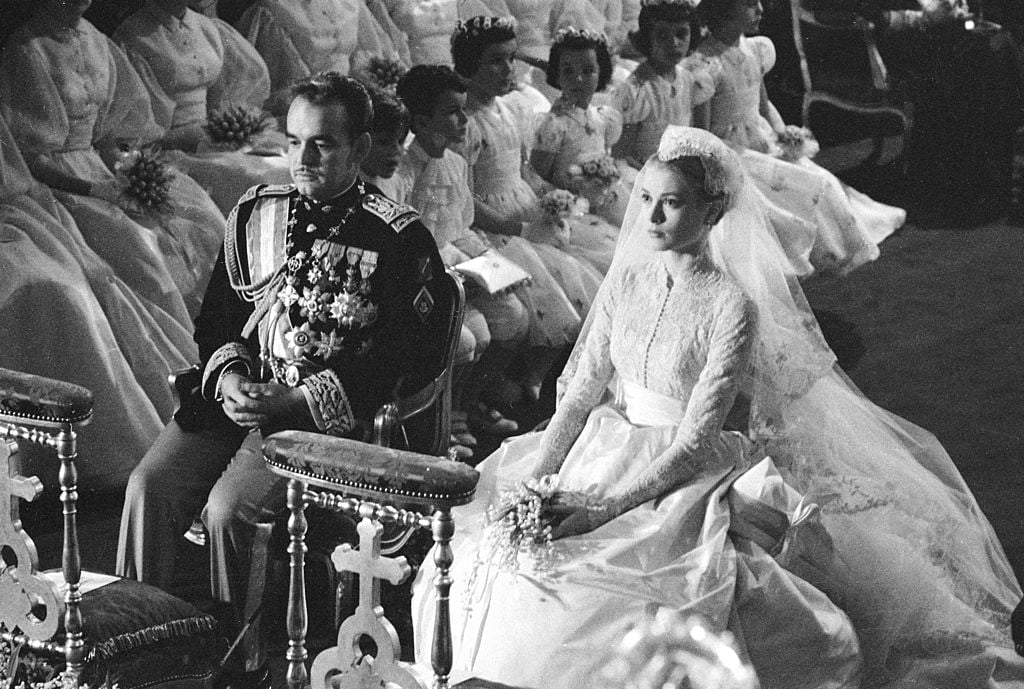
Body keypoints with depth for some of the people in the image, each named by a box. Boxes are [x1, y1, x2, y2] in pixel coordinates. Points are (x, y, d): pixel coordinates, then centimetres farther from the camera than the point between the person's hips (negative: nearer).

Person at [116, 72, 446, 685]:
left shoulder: (400, 239, -7)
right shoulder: (257, 213, 12)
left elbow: (416, 358, -12)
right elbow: (217, 315, 19)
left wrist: (294, 401, -17)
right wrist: (228, 374, -5)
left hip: (330, 418, -5)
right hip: (238, 397, 6)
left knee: (229, 507, -26)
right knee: (151, 486, -17)